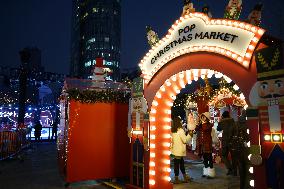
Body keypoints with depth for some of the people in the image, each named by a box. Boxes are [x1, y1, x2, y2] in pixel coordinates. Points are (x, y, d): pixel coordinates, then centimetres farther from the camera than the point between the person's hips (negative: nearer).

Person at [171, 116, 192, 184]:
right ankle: (176, 179, 9)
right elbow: (185, 140, -13)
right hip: (179, 150, -7)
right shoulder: (180, 130, -15)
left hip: (175, 150, 7)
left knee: (181, 163, 17)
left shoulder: (172, 131, 6)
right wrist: (189, 135, 0)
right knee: (177, 164, 0)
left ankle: (185, 177, 26)